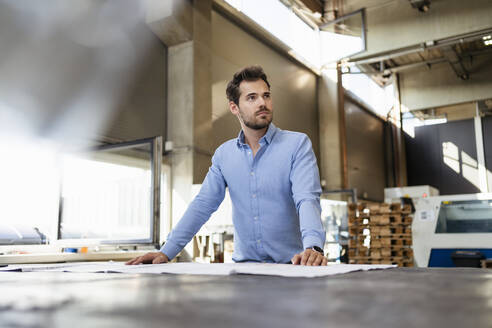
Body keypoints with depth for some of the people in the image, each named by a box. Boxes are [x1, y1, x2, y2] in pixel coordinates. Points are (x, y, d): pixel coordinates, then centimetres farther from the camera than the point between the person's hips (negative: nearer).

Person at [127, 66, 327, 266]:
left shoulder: (297, 144, -4)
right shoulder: (224, 154, 8)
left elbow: (307, 199, -16)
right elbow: (203, 205, 6)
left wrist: (313, 247, -35)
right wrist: (167, 252, -3)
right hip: (244, 264, 3)